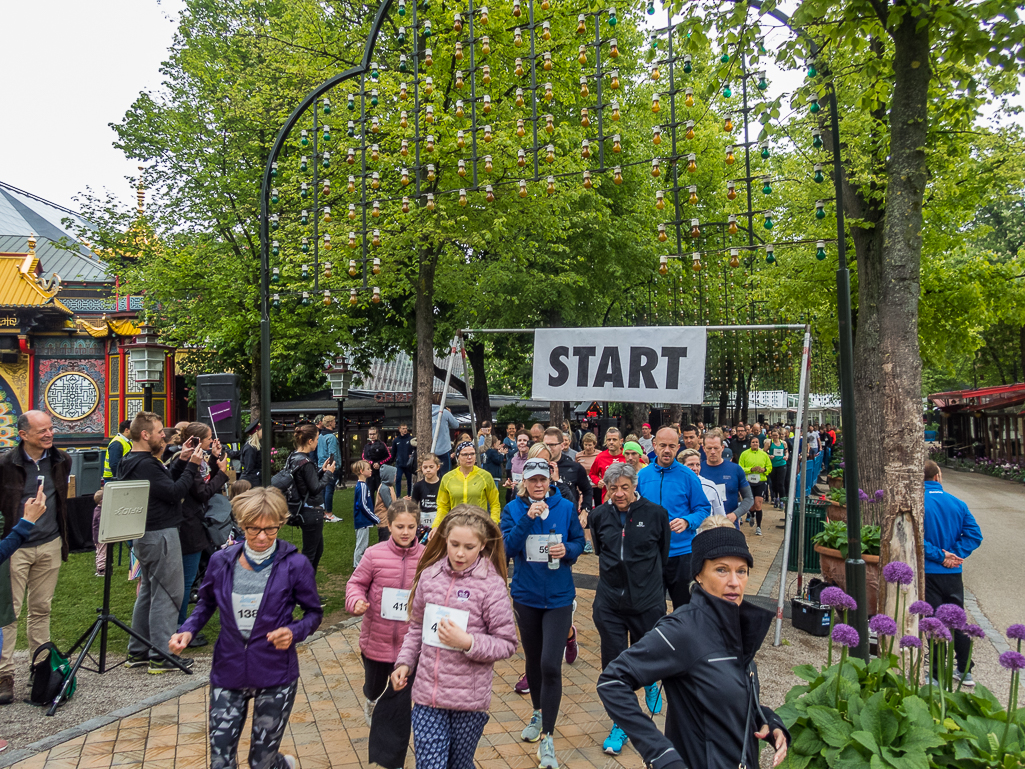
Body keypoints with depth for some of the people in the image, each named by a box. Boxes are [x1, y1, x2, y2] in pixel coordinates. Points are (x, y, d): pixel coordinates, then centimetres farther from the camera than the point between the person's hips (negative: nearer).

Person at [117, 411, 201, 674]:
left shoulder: (130, 462, 12)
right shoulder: (145, 465, -21)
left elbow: (165, 482, 14)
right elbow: (175, 492, -22)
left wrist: (181, 461, 6)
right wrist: (192, 466, -15)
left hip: (143, 535, 11)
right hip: (160, 535, -11)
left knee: (148, 591, 18)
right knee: (167, 593, -4)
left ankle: (138, 651, 25)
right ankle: (162, 656, 1)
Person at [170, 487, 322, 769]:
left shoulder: (295, 565, -12)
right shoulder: (221, 561, -4)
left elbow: (314, 612, -1)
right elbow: (207, 602, 14)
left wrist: (294, 632, -20)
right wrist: (187, 631, -4)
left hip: (275, 676, -2)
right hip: (228, 673, 3)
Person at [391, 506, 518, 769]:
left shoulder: (491, 585, -13)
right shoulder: (430, 575, -2)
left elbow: (506, 644, -9)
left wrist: (468, 643, -22)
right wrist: (404, 662, 3)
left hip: (469, 699, -2)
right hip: (427, 696, 2)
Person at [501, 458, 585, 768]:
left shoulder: (566, 507, -4)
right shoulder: (513, 509, -3)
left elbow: (579, 541, 5)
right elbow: (507, 547, -14)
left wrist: (567, 550, -17)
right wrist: (528, 518, -25)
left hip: (558, 597, -2)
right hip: (526, 596, 2)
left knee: (550, 665, -10)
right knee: (533, 660, 18)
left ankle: (547, 739, 2)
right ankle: (539, 713, 43)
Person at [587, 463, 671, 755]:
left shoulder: (655, 514, -8)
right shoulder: (599, 516, -2)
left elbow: (664, 555, 6)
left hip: (647, 601, -1)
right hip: (609, 602, 1)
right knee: (613, 662, 3)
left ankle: (650, 684, 51)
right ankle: (620, 723, 20)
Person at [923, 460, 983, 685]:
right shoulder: (957, 503, 1)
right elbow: (974, 534, -4)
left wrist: (939, 556, -13)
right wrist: (955, 554, -6)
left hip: (928, 572, -4)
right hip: (954, 573, 4)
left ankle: (939, 675, 10)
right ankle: (965, 672, 28)